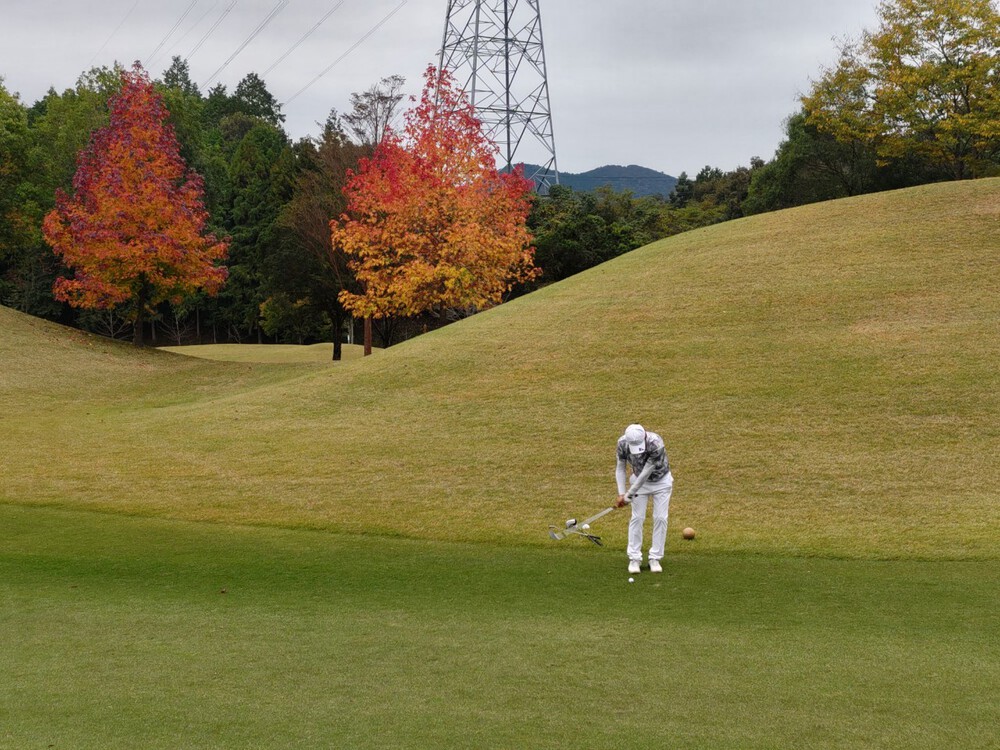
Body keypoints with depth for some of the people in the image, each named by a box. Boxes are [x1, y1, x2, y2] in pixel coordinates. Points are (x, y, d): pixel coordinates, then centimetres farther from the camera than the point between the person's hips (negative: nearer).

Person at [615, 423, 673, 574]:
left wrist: (629, 495, -28)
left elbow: (646, 473, -32)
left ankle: (655, 558, 4)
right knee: (637, 518, -5)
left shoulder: (656, 444, -37)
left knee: (660, 518, -5)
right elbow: (620, 468, -11)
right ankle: (634, 558, 1)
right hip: (639, 481, 2)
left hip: (661, 481, -2)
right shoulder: (622, 443, -25)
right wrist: (621, 493, -21)